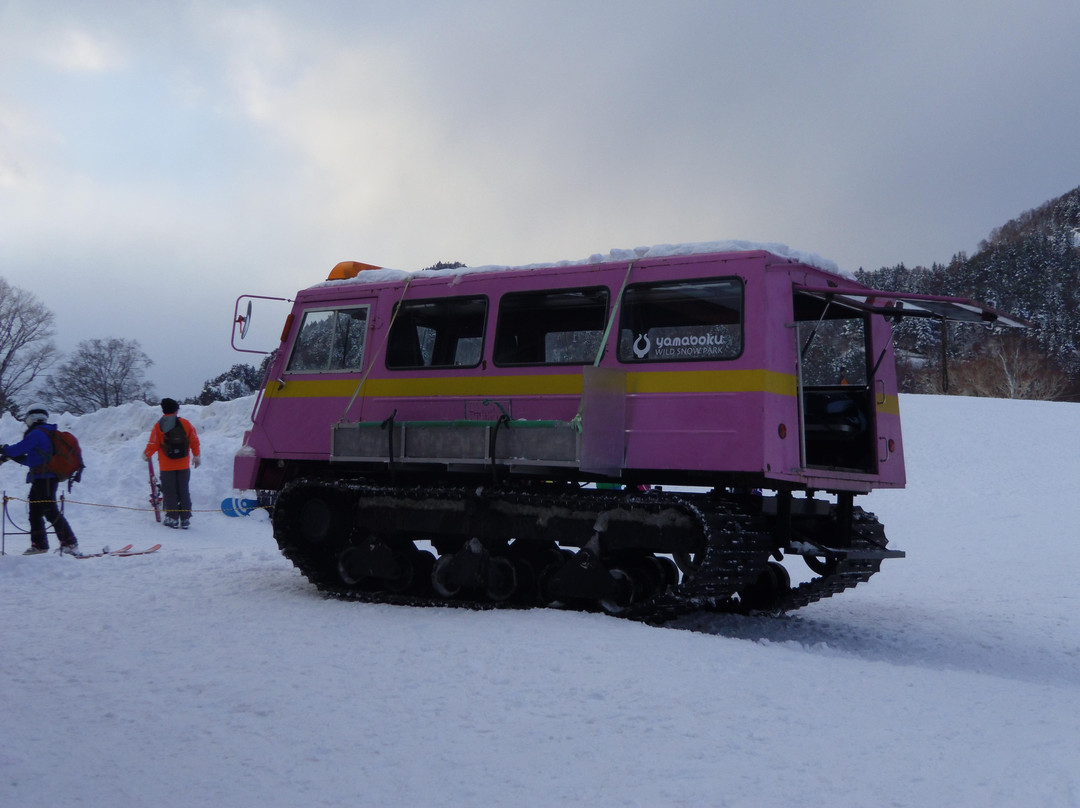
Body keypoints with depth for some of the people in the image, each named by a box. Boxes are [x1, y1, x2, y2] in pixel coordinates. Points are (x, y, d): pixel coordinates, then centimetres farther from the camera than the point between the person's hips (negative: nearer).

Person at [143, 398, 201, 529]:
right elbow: (194, 441, 3)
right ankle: (185, 519, 7)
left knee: (169, 492, 6)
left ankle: (172, 518, 4)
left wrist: (146, 454, 16)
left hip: (166, 466, -2)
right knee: (184, 491, 8)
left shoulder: (158, 426, -6)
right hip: (184, 465, 2)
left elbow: (153, 444, -4)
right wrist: (196, 455, 18)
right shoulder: (185, 423, -1)